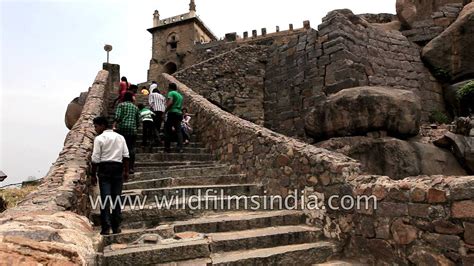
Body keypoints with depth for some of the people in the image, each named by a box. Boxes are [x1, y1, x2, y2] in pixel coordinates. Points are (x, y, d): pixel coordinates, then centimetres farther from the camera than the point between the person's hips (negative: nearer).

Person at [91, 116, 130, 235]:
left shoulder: (99, 138, -5)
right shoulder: (120, 137, 10)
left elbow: (96, 159, -7)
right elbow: (126, 155, 7)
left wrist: (93, 174, 0)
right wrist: (126, 171, 11)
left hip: (104, 168, -4)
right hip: (118, 168, 4)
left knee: (105, 198, -1)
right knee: (116, 198, 9)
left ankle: (106, 228, -2)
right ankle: (116, 227, 13)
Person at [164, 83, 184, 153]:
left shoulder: (171, 93, -1)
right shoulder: (180, 95, 22)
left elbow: (170, 103, -15)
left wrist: (165, 111, -8)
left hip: (172, 113, -7)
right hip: (179, 113, 7)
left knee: (168, 131, -2)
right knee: (178, 131, 3)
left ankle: (167, 148, -2)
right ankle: (180, 148, -6)